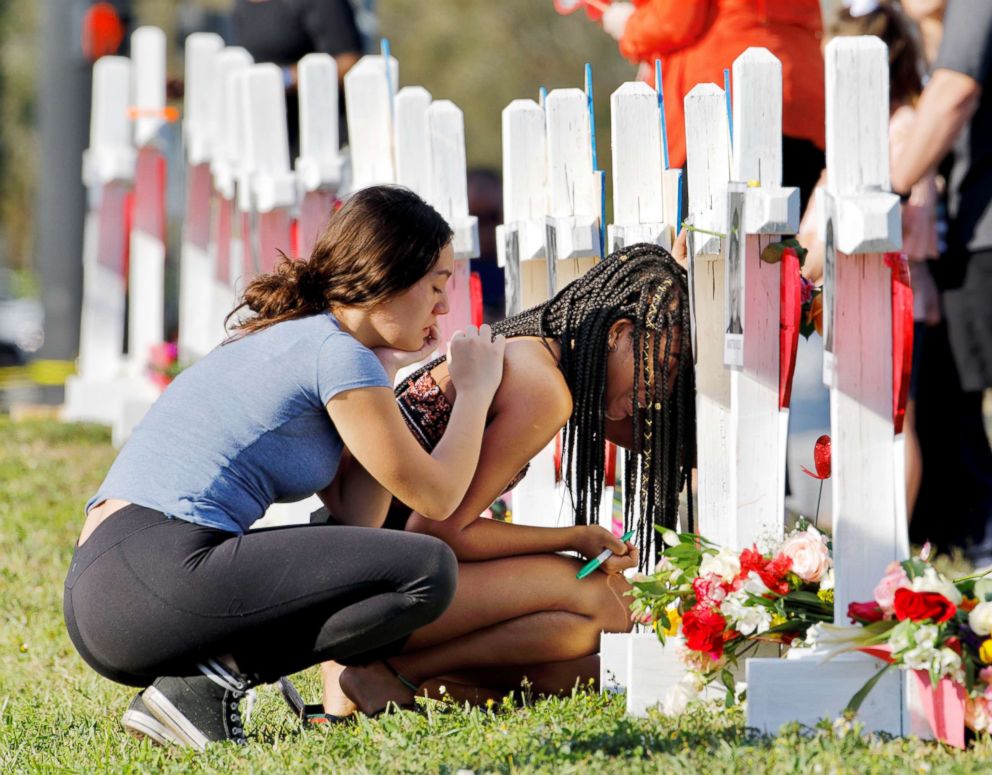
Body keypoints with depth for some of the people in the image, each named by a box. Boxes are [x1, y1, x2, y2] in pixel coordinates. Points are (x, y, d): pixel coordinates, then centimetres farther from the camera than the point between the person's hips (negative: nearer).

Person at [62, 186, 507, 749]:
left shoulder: (285, 338, 25)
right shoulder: (337, 354, -5)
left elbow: (359, 514, 21)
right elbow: (436, 498, 1)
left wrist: (387, 373, 22)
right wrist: (476, 390, 16)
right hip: (160, 572, -10)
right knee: (428, 571, -12)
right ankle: (215, 679, -10)